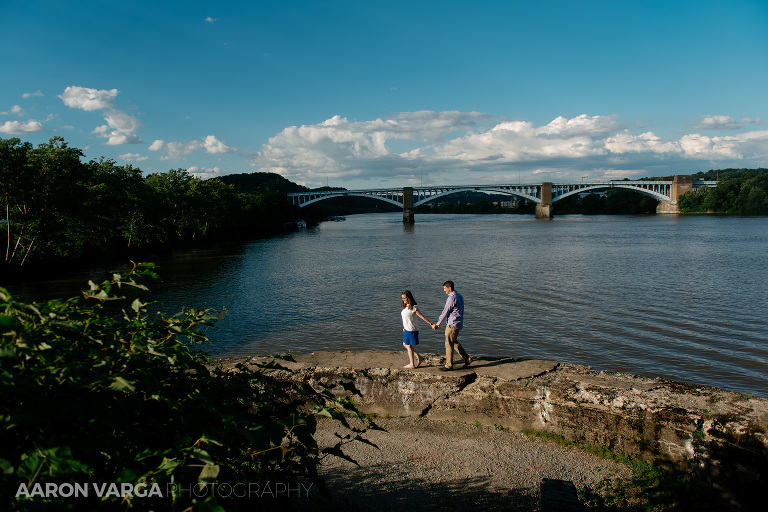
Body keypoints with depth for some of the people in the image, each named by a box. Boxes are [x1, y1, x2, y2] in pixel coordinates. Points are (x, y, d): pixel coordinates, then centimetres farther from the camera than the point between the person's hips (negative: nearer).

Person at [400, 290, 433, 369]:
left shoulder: (413, 308, -18)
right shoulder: (405, 306, 8)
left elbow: (422, 317, -17)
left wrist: (431, 324, -18)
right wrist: (404, 327, 24)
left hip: (412, 330, -9)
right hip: (407, 329, 9)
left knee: (409, 346, 2)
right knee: (405, 344, 17)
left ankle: (412, 365, 15)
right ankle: (418, 357, 25)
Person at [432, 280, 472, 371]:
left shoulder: (452, 298, -20)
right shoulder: (459, 296, 11)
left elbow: (445, 312, -16)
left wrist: (438, 324, -6)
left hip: (452, 324, -10)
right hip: (458, 323, 10)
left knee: (449, 344, 0)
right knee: (454, 342, 21)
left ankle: (449, 365, 8)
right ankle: (467, 358, 23)